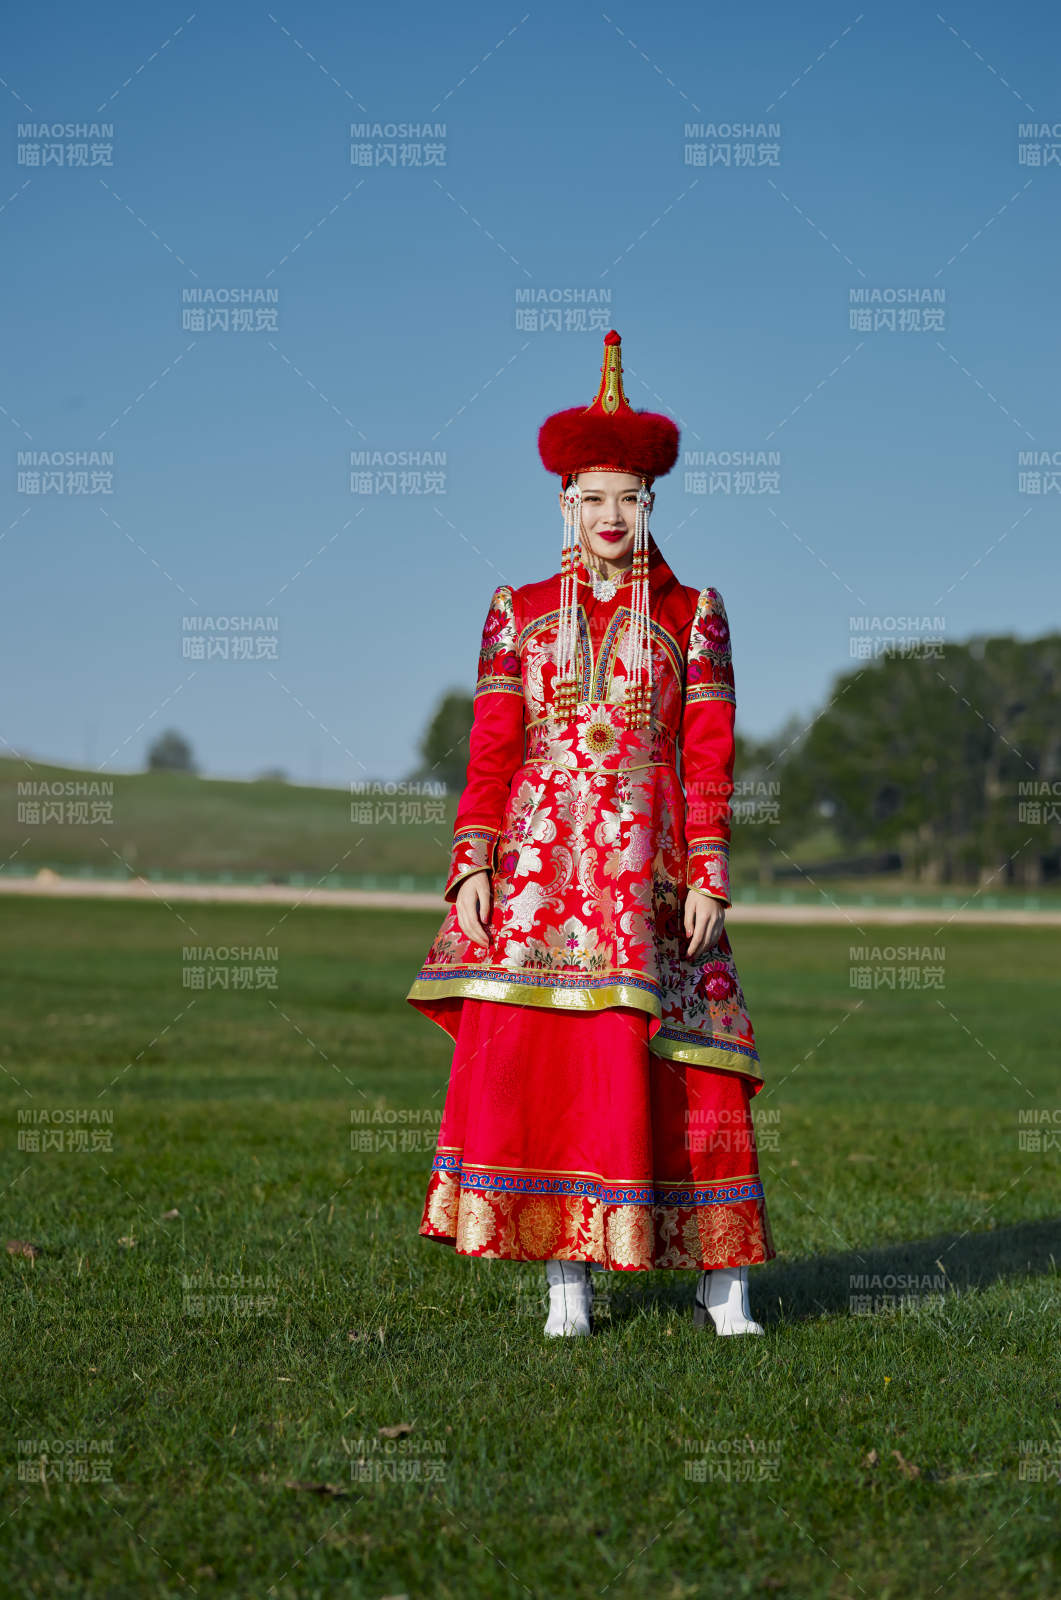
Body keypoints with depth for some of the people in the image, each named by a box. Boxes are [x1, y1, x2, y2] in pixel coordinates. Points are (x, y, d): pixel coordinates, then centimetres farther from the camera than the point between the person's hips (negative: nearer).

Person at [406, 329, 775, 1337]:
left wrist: (708, 877, -5)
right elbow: (490, 751, 6)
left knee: (670, 1064, -4)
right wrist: (472, 864, -4)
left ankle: (718, 1277, 6)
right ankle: (567, 1273, 4)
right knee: (531, 1056, -6)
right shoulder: (518, 614, 10)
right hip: (538, 865, 1)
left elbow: (709, 758, 3)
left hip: (647, 869, -1)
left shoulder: (691, 615, 7)